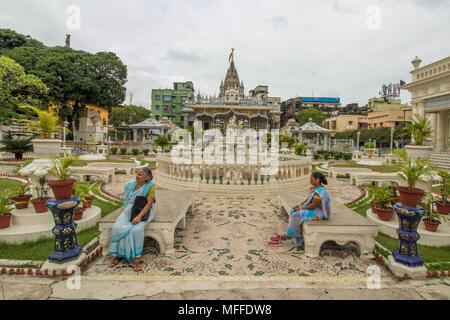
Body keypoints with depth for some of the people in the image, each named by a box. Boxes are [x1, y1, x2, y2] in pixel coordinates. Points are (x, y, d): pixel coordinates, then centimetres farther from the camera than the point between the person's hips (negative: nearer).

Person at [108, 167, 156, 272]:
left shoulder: (150, 187, -11)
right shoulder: (131, 184, 5)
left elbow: (149, 204, -17)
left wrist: (139, 216, -26)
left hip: (143, 213, -5)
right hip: (129, 212, 5)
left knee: (136, 230, -31)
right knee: (117, 227, -21)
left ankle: (136, 257, -19)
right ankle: (117, 254, -8)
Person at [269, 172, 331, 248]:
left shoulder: (319, 192, -25)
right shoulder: (314, 188, 6)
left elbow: (312, 206, -25)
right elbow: (308, 199, 13)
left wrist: (301, 209, -14)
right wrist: (300, 205, 0)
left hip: (319, 212, -10)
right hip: (315, 209, 10)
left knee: (297, 216, -20)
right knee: (294, 212, -4)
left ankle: (288, 236, -1)